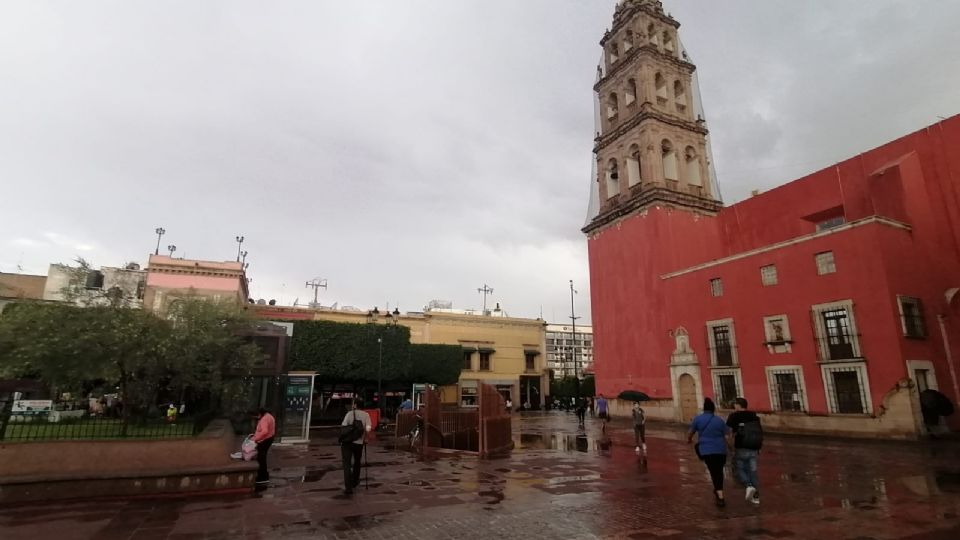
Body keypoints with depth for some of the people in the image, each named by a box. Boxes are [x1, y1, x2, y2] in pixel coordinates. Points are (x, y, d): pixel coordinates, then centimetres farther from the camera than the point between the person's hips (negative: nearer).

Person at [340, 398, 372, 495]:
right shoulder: (365, 415, 1)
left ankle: (348, 487, -8)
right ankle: (355, 482, 40)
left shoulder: (349, 414, -1)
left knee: (347, 464, 0)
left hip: (347, 441, -2)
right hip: (359, 442, 2)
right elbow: (368, 429, -9)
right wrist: (364, 438, 7)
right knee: (357, 462, 24)